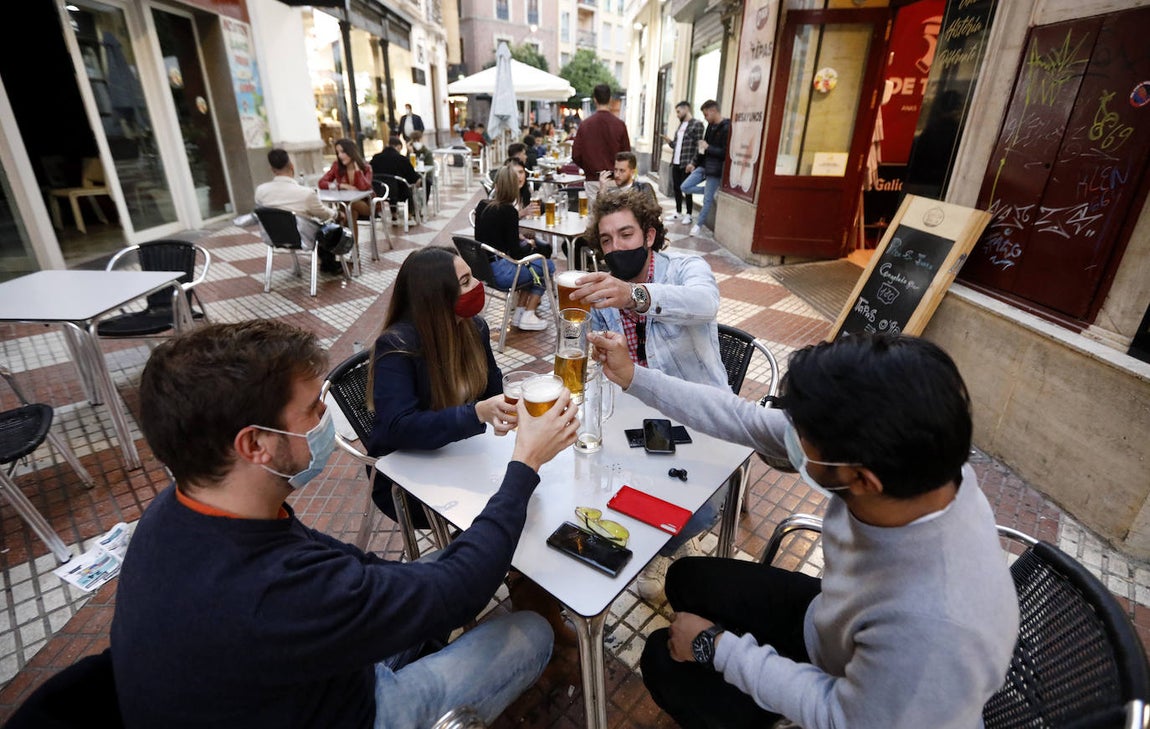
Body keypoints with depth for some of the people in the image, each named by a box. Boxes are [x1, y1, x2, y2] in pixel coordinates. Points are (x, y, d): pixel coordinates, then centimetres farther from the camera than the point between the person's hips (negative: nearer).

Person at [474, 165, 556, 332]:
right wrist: (529, 245, 5)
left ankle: (519, 312, 23)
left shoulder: (482, 205, 4)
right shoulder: (508, 210, -16)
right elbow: (515, 253, -14)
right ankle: (528, 316, 11)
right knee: (548, 266, 11)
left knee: (530, 264, 26)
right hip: (499, 272, -8)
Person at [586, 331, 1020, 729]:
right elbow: (749, 420, -16)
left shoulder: (937, 627, -45)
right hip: (829, 623, 5)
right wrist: (634, 377, -12)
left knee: (665, 660, 2)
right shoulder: (899, 453, -27)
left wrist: (714, 645, -16)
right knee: (688, 579, 13)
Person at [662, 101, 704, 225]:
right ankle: (678, 213, 22)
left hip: (687, 164, -7)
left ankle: (688, 215, 9)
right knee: (676, 188, 11)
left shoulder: (697, 124, -7)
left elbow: (698, 146, -13)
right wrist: (668, 140, 1)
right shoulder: (681, 125, 17)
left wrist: (692, 163, -19)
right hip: (675, 163, 8)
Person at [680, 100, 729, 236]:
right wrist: (694, 163, 19)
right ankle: (712, 191, 19)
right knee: (685, 187, 6)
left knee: (707, 199, 2)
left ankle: (698, 224, 18)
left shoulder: (726, 128, -17)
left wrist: (708, 148, -17)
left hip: (715, 169, -8)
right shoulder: (710, 126, 9)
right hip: (703, 166, 8)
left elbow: (725, 153, -22)